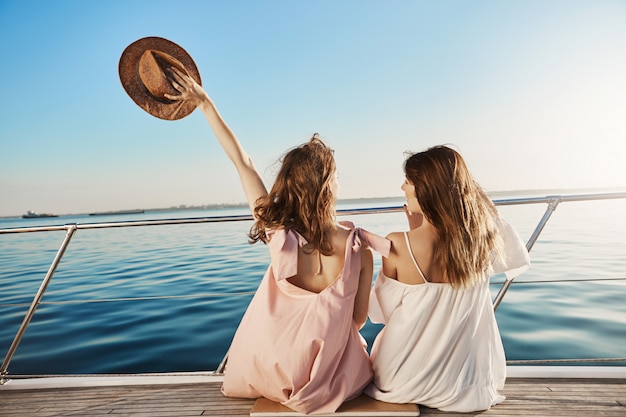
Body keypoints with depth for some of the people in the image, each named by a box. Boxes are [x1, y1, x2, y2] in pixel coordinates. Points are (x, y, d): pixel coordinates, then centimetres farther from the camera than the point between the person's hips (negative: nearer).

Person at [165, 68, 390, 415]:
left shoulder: (279, 235, -23)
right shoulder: (359, 247, -23)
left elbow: (242, 161, -15)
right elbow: (358, 320, -9)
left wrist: (206, 104, -6)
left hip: (273, 374, 1)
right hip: (332, 380, 0)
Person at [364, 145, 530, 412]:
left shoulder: (398, 245, -26)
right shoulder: (483, 235, -18)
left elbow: (383, 312, -10)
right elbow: (518, 260, 7)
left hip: (402, 383, -2)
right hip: (466, 385, 3)